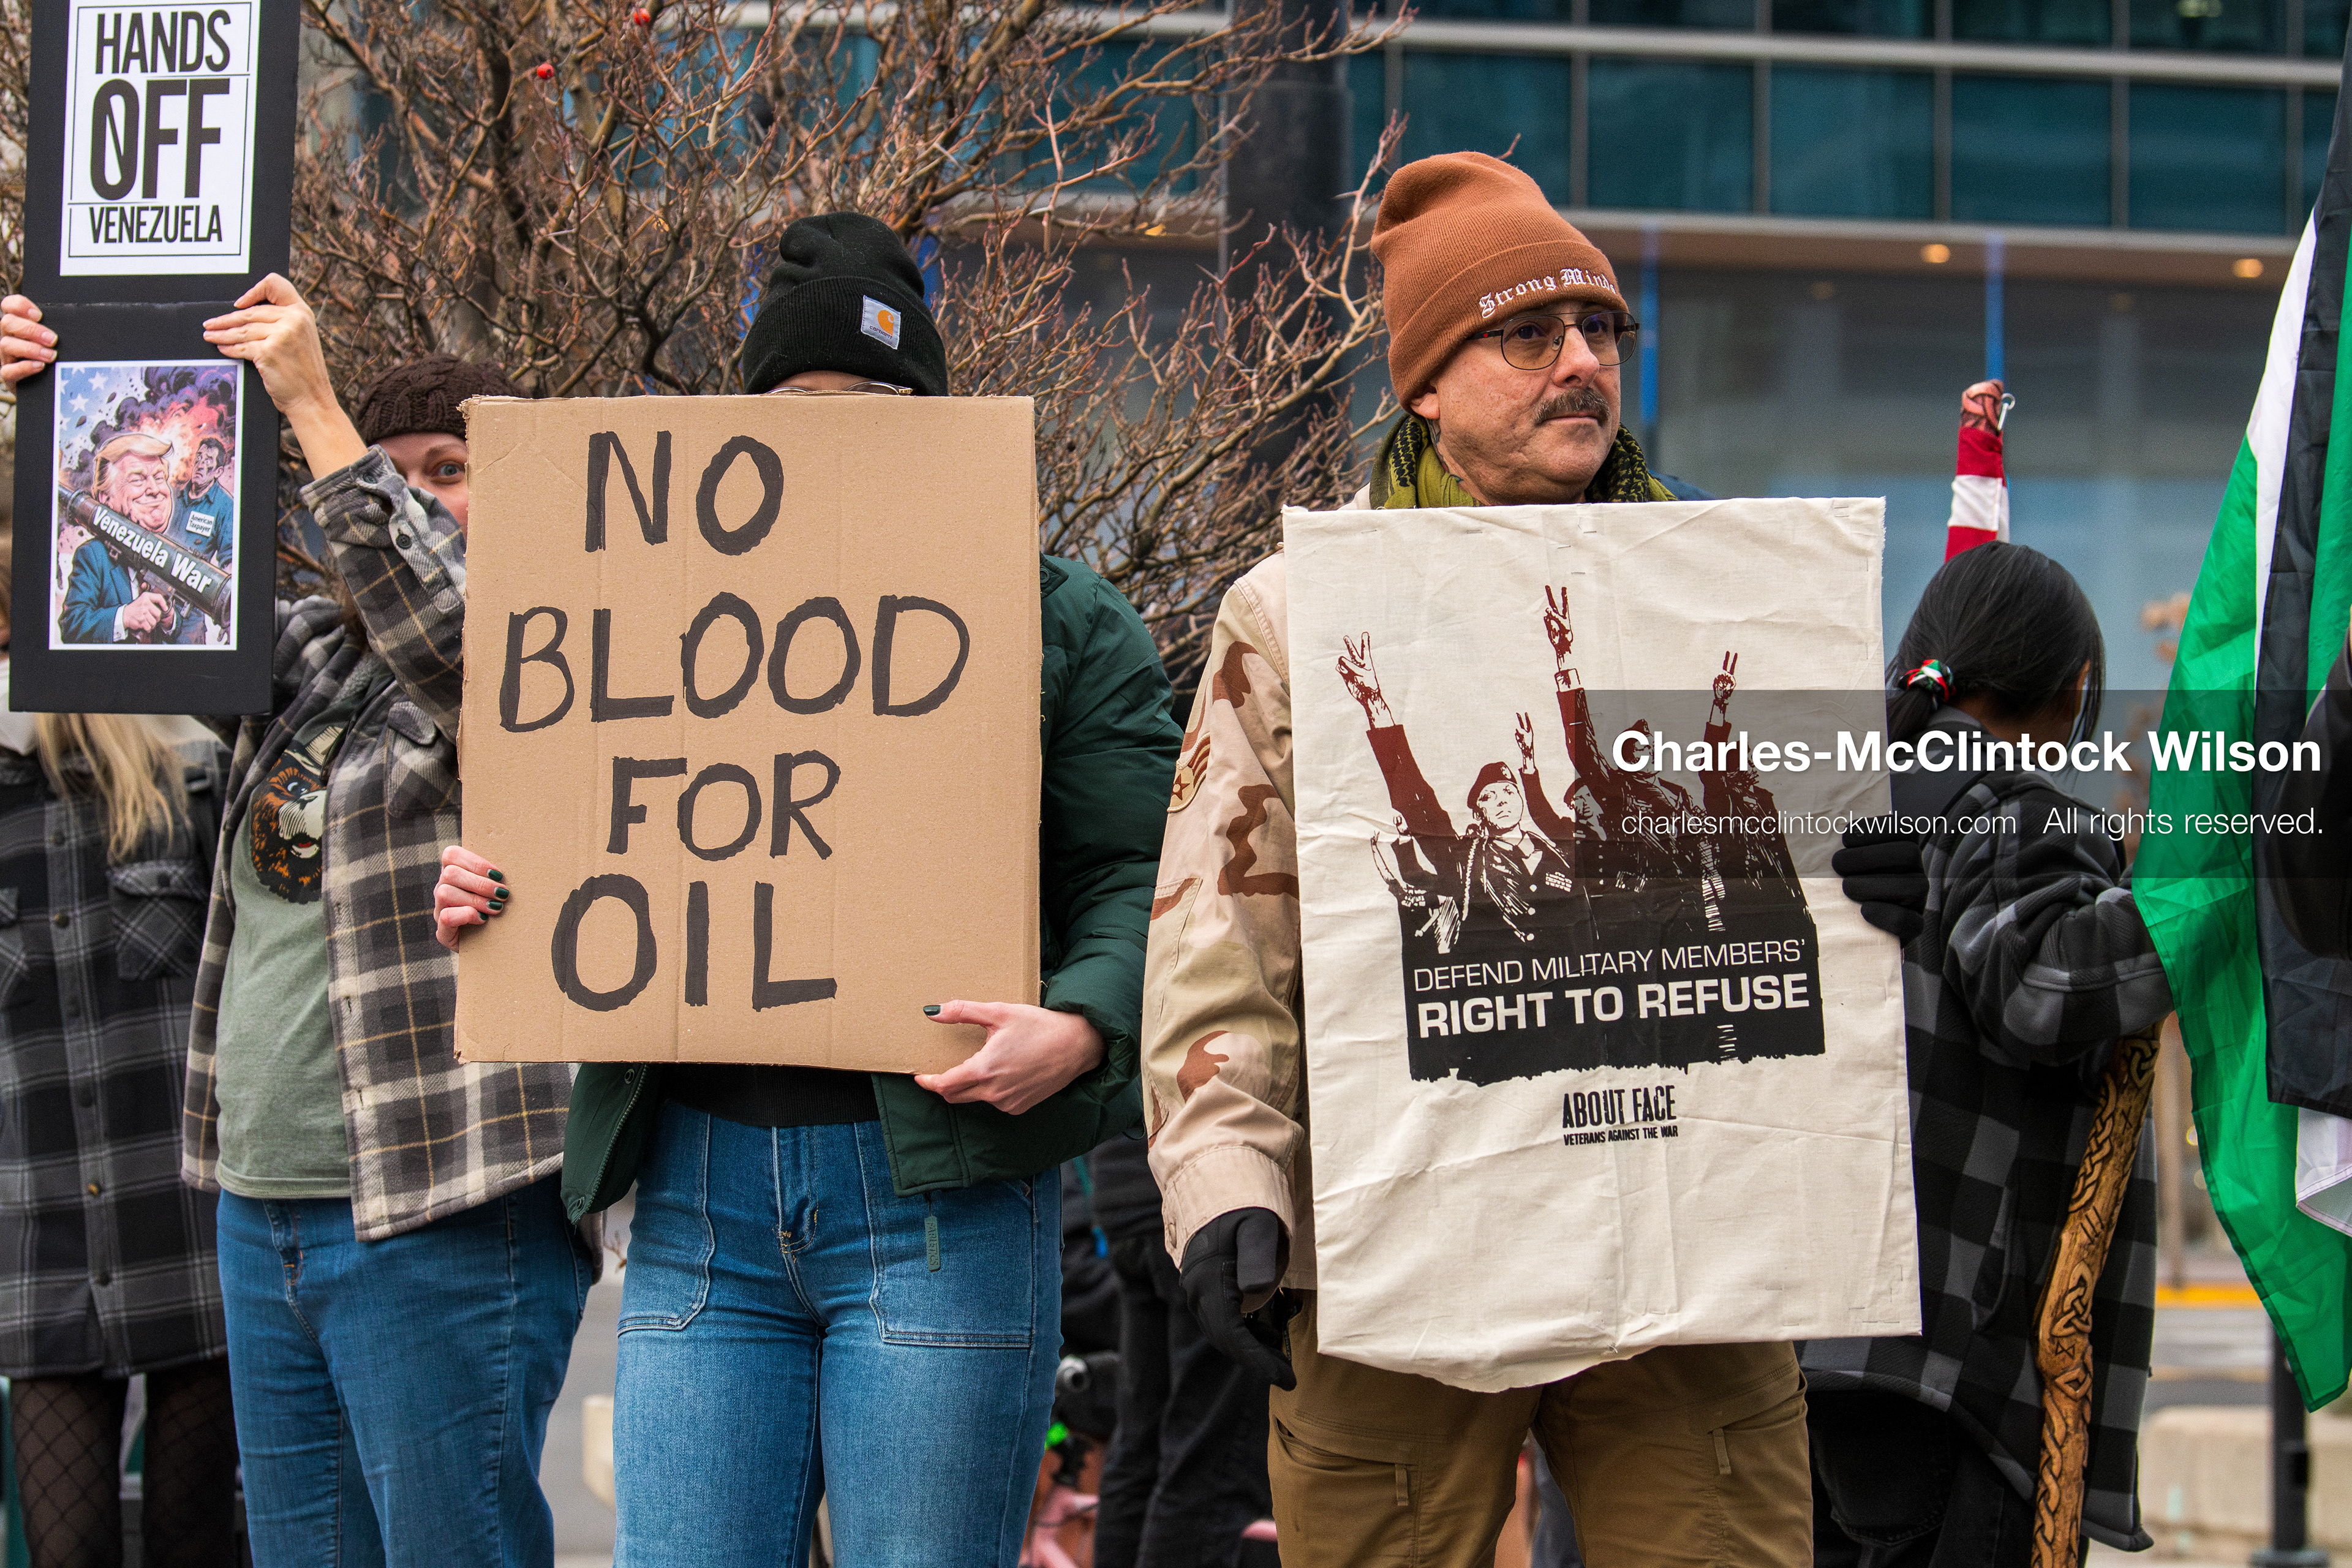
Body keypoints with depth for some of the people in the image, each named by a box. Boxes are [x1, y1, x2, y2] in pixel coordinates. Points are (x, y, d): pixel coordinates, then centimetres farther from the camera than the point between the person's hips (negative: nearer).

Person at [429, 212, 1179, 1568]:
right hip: (699, 1192, 4)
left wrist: (1081, 1024, -20)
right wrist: (492, 905, 3)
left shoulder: (1060, 619, 5)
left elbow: (1145, 874, -1)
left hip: (936, 1191, -4)